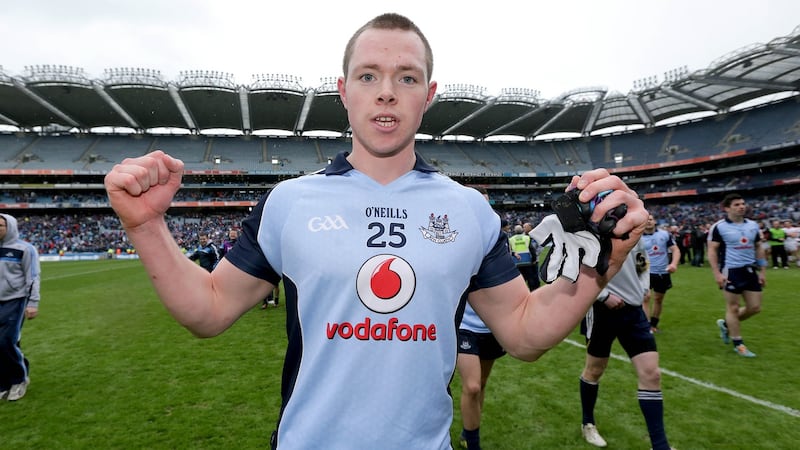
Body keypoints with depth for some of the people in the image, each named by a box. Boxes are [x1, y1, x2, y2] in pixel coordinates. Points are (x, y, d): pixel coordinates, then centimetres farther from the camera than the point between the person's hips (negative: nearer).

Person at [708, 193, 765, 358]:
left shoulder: (753, 225, 9)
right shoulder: (719, 226, -9)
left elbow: (758, 248, 15)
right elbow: (712, 251, -10)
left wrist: (762, 271, 11)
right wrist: (717, 273, -17)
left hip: (750, 270, 6)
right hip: (731, 271, -6)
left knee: (755, 307, 8)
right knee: (733, 308, 2)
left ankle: (726, 324, 31)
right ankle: (738, 344, 14)